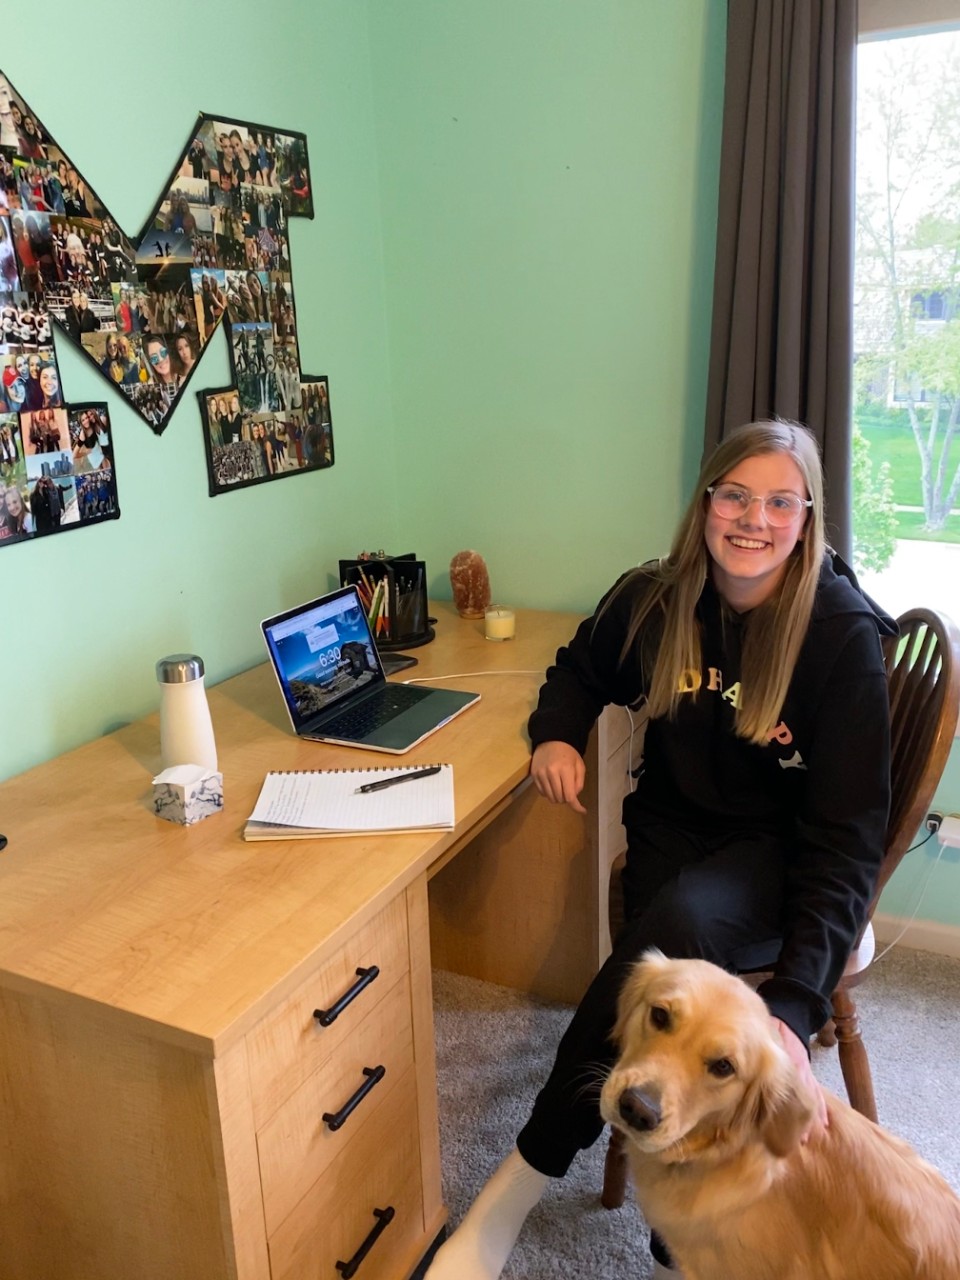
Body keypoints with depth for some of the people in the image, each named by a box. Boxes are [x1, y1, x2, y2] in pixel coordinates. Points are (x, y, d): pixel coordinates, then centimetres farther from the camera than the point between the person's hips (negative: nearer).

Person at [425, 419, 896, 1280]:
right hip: (675, 826, 3)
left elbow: (847, 836, -20)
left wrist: (795, 1004, -32)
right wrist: (558, 734, -7)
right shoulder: (656, 599, -5)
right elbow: (582, 671, 17)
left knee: (678, 922, -35)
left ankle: (523, 1178, -18)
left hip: (779, 852, -3)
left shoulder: (843, 634, -17)